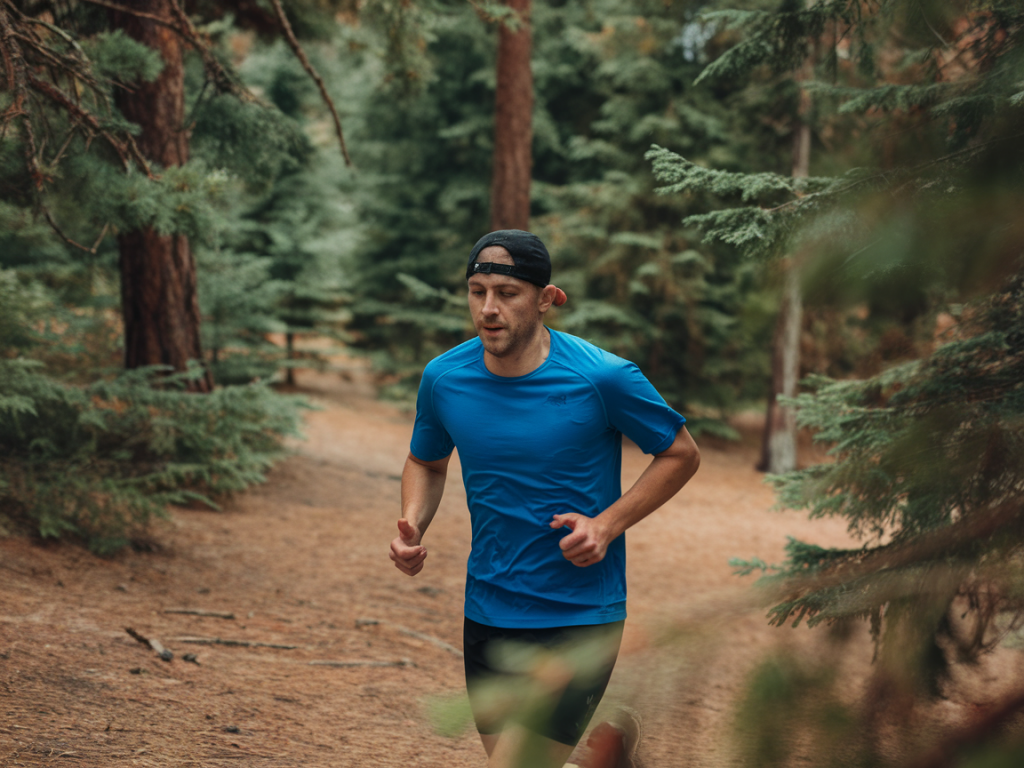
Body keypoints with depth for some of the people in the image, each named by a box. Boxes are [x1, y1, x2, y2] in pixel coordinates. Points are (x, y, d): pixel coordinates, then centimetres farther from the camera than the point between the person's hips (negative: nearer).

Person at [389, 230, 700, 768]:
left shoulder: (603, 379, -14)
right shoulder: (444, 379, -3)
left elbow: (681, 454, 0)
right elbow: (426, 462, 16)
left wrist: (608, 523, -13)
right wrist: (412, 527, -4)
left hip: (580, 618, -5)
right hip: (487, 616, 5)